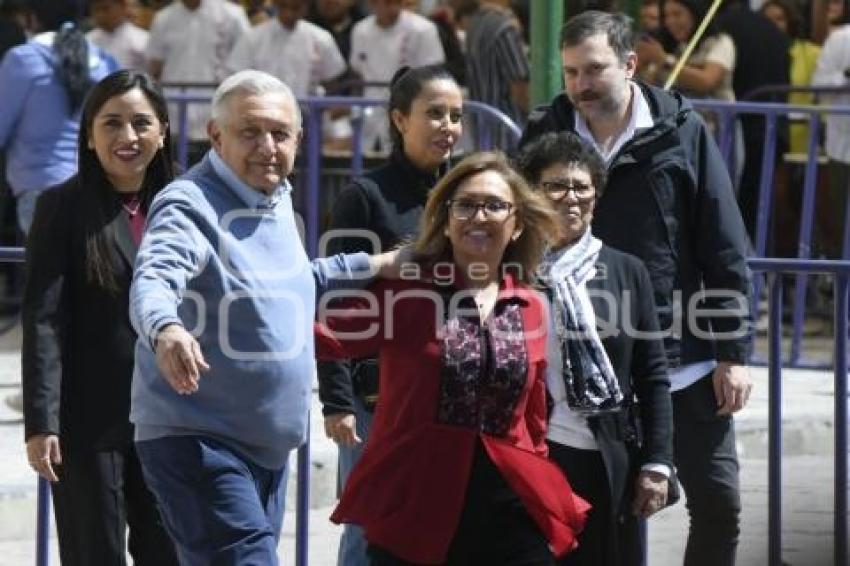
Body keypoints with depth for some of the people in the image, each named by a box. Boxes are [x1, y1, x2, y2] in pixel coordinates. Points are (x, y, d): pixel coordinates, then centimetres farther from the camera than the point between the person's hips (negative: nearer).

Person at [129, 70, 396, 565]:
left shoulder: (279, 201, 11)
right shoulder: (191, 206, -16)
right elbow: (153, 281, -35)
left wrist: (367, 266, 31)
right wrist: (166, 330, -56)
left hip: (270, 448, 9)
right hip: (199, 444, -9)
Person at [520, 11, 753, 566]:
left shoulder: (680, 131, -3)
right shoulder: (545, 138, 1)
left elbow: (725, 253, -2)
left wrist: (733, 354, -5)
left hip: (683, 357, -1)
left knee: (719, 501, 2)